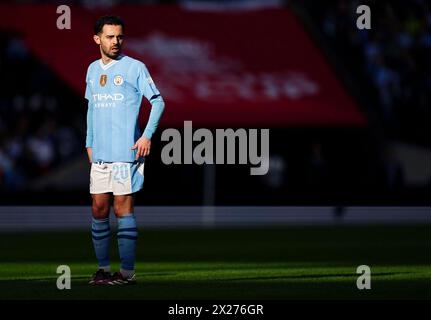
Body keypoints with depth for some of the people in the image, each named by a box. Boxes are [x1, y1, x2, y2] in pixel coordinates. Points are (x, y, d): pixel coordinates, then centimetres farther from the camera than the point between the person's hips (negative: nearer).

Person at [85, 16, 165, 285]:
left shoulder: (134, 68, -4)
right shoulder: (93, 69, 14)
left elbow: (158, 101, -4)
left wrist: (147, 135, -13)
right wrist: (90, 143, 18)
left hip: (125, 152, -6)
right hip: (100, 153, 6)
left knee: (123, 208, -8)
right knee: (99, 209, 5)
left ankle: (128, 272, -5)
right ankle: (103, 268, 13)